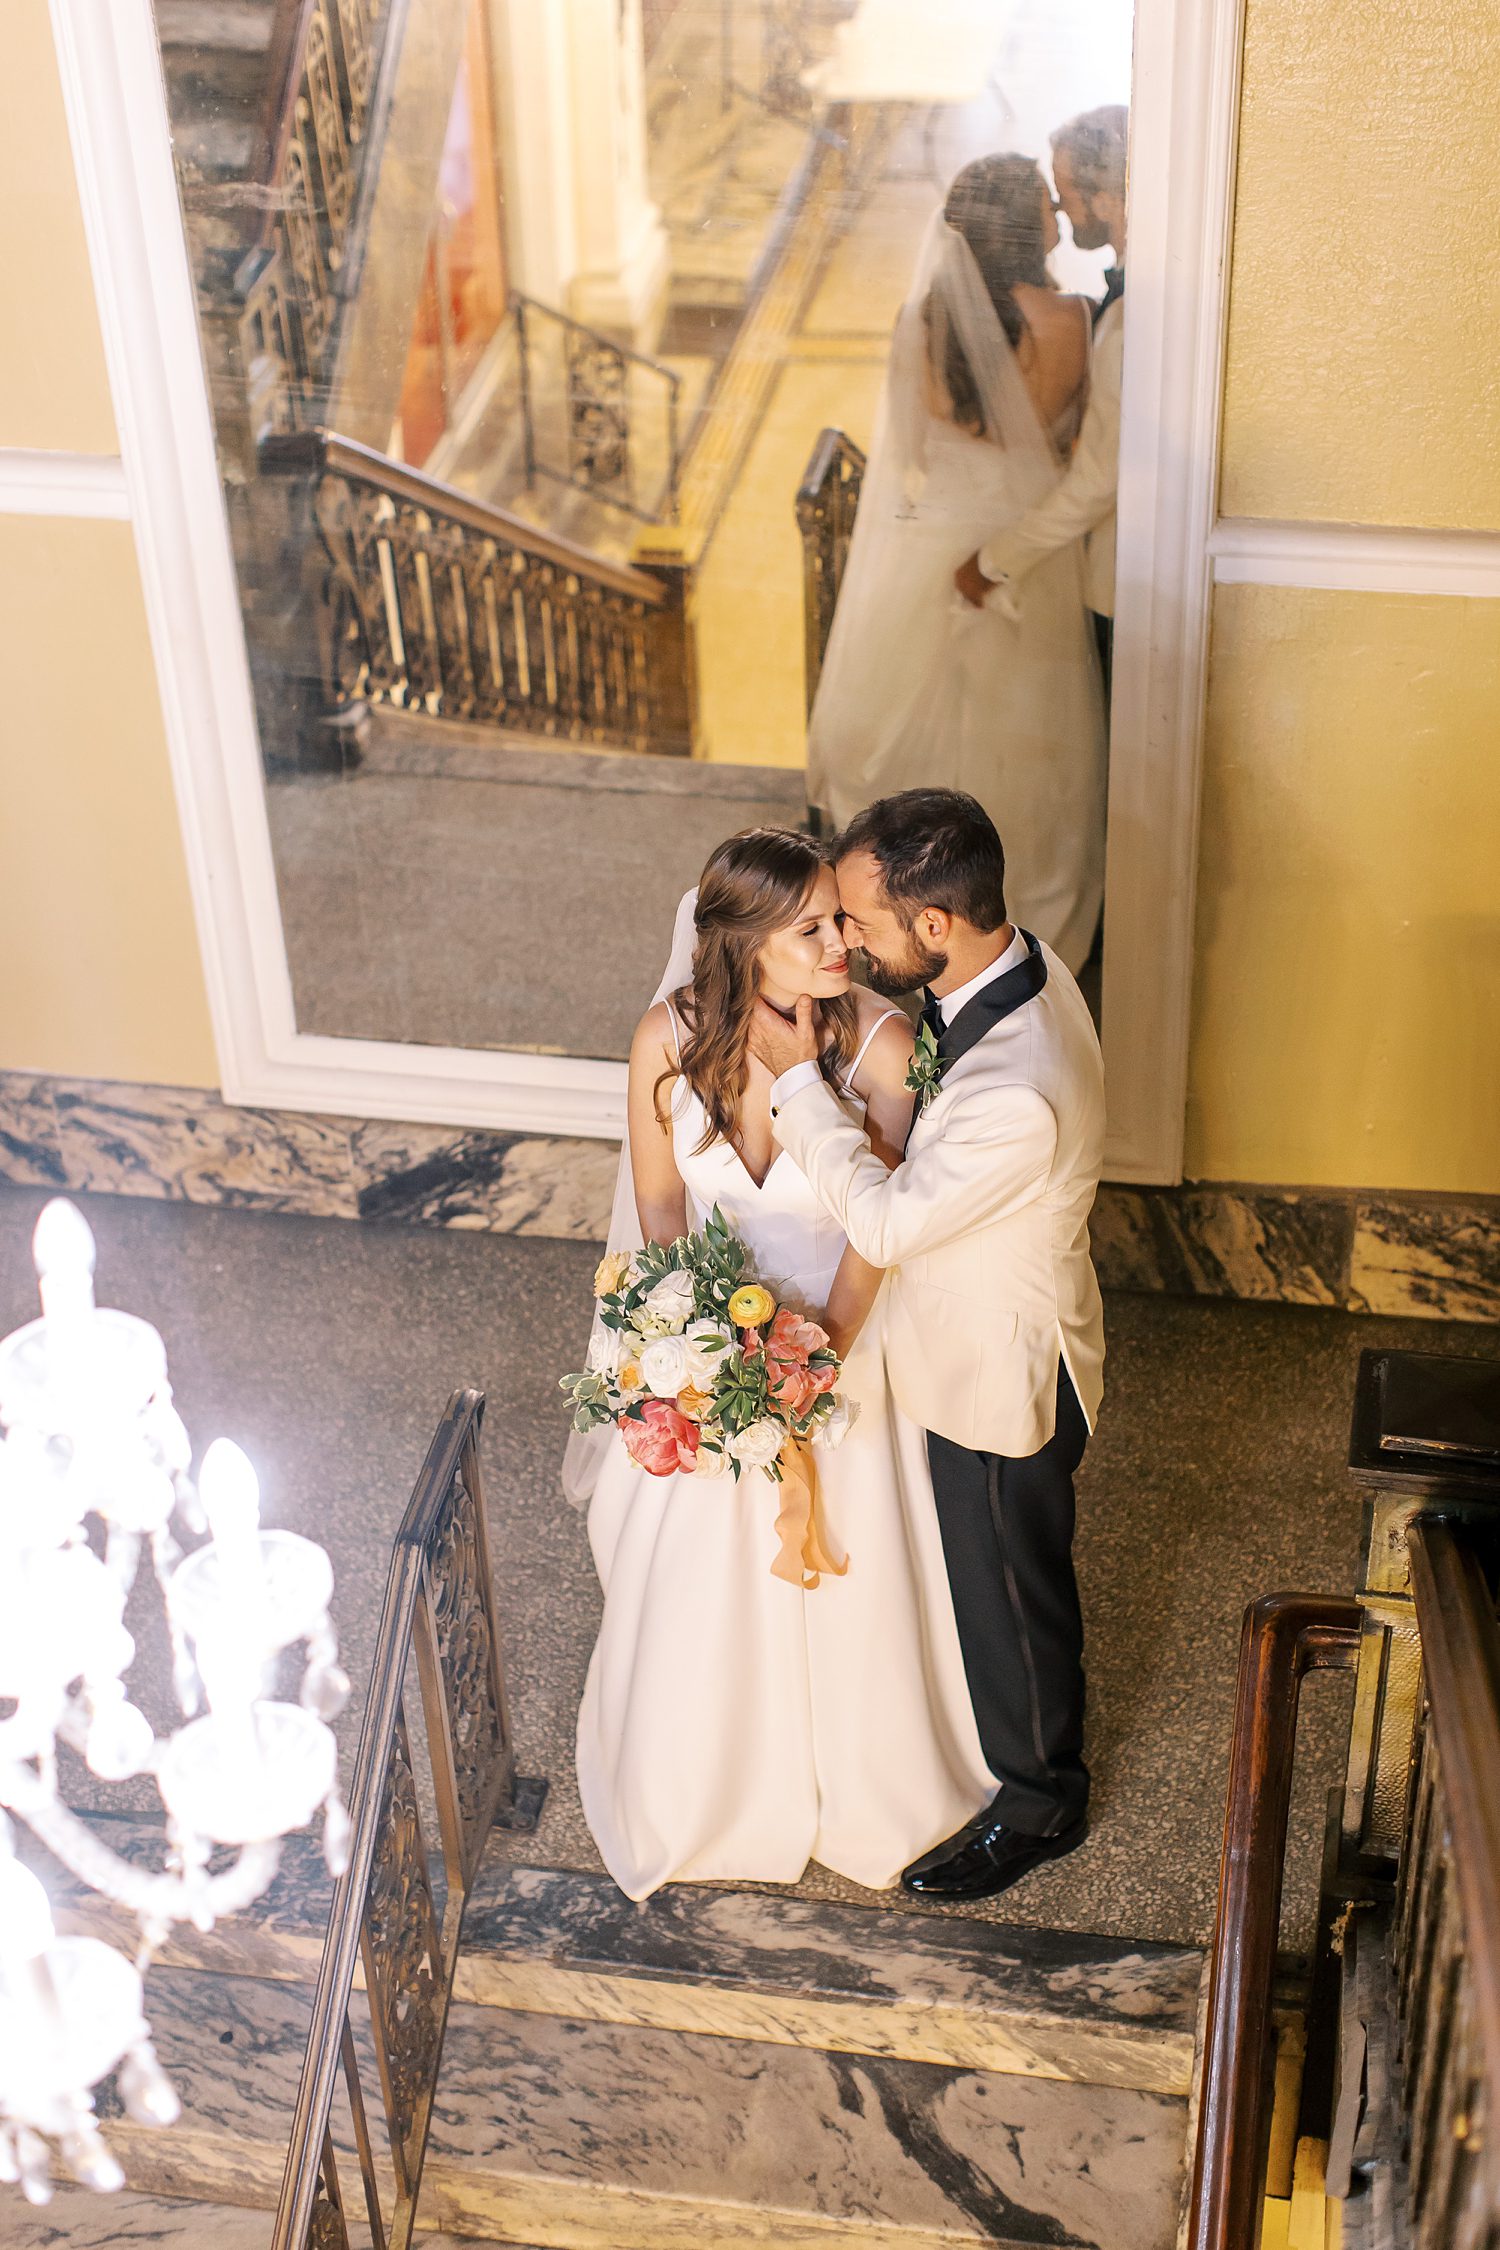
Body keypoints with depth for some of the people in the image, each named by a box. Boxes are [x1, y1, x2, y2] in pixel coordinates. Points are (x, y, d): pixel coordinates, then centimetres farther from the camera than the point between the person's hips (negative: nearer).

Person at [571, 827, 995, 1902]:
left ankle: (859, 1788, 45)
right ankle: (710, 1789, 47)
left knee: (849, 1574, 16)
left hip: (847, 1331, -1)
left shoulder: (880, 1040, -24)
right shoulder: (670, 1038, -19)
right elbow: (658, 1201, -5)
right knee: (698, 1581, 18)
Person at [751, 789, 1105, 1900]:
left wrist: (798, 1077, -24)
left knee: (1010, 1589, 16)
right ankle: (1003, 1721, 58)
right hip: (988, 1344, 9)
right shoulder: (1023, 963, -13)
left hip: (1003, 1379, -8)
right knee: (987, 1566, 31)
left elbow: (885, 1221, -28)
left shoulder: (1015, 1096, -42)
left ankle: (1039, 1803, 42)